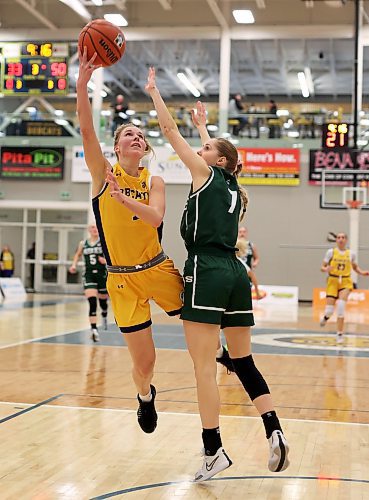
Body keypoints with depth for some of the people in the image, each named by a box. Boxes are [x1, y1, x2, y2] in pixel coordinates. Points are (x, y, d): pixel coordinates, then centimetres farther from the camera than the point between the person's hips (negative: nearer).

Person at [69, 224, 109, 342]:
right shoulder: (83, 244, 7)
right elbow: (78, 255, 25)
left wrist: (106, 260, -22)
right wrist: (74, 265, 9)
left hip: (102, 275, 0)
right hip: (89, 276, 0)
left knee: (103, 301, 16)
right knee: (92, 303, -17)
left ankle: (104, 316, 52)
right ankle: (94, 330, -21)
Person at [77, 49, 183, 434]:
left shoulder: (153, 182, 3)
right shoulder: (103, 172, -2)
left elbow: (155, 218, -16)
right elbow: (86, 130, -18)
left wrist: (124, 198, -32)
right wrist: (82, 83, -29)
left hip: (159, 270, 2)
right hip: (122, 279, -2)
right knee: (143, 362, 2)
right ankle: (145, 396, 36)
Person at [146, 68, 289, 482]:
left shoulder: (206, 174, 3)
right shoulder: (232, 188, 21)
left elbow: (170, 132, 7)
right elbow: (217, 151, 41)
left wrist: (153, 91, 18)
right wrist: (203, 125, 55)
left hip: (207, 271, -8)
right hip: (235, 272, 8)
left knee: (204, 366, -6)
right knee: (243, 361, 12)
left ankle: (213, 451, -7)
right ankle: (274, 432, 1)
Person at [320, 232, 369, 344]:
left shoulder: (351, 253, 5)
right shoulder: (331, 252, 0)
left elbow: (355, 267, 20)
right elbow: (322, 267, 1)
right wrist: (326, 269, -22)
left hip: (345, 282, 0)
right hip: (333, 281, 0)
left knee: (341, 304, -24)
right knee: (329, 310, -8)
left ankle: (340, 334, -12)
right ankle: (326, 316, 35)